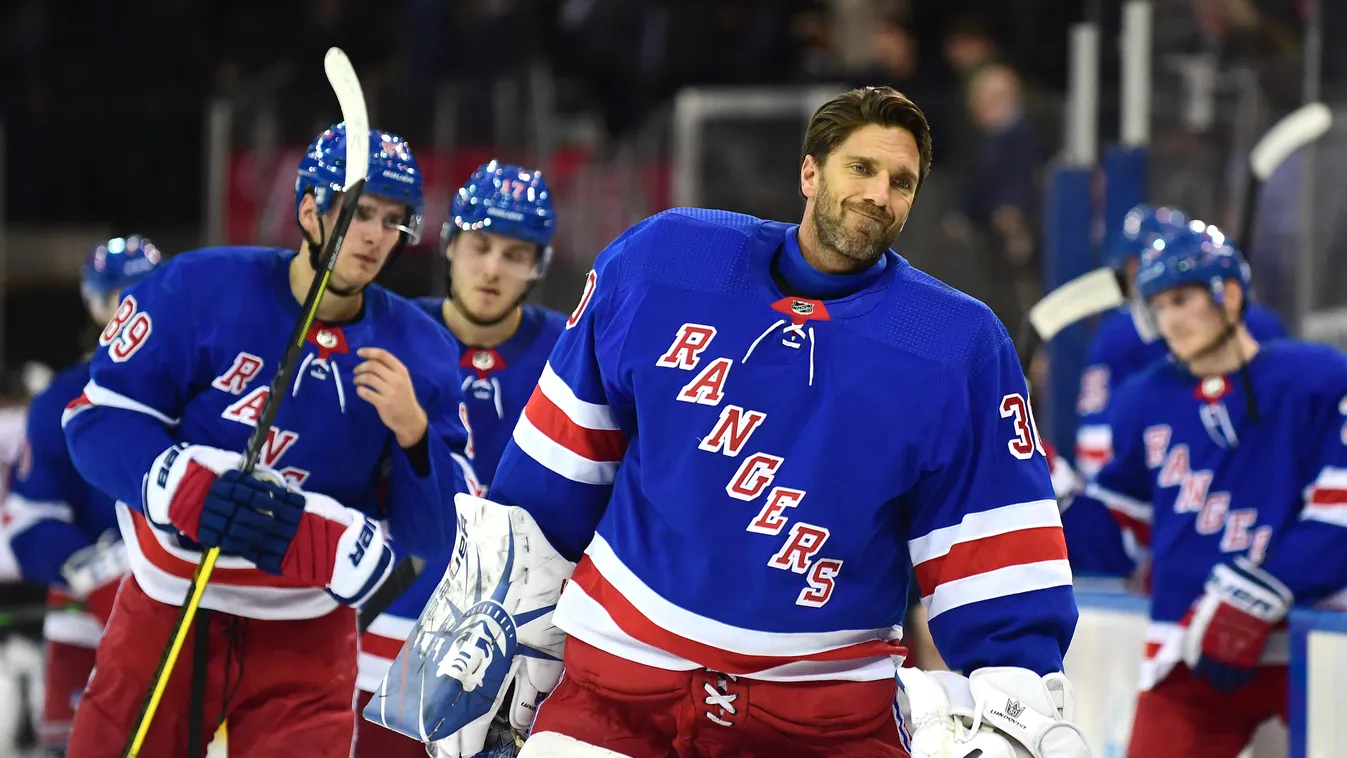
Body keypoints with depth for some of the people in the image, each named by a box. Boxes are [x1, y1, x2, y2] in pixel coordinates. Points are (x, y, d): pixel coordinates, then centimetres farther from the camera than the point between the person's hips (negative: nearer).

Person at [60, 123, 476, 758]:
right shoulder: (199, 289, -10)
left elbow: (438, 533, -4)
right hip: (167, 616, -1)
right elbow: (100, 420, -12)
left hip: (306, 639, 1)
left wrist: (412, 431, -22)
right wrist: (190, 489, -28)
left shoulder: (419, 353, -2)